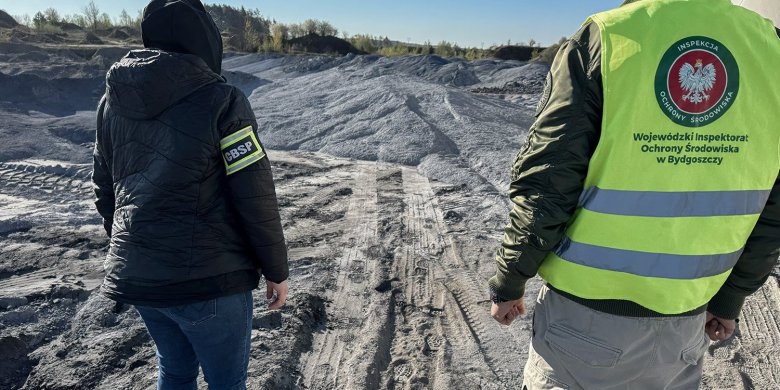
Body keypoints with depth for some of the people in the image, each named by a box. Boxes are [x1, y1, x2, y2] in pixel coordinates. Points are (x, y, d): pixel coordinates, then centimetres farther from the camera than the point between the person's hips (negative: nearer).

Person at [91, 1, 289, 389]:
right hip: (208, 279, -6)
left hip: (134, 275, 7)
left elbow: (105, 190, 13)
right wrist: (276, 270, -5)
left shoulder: (112, 101, 6)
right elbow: (256, 198, -16)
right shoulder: (220, 100, -15)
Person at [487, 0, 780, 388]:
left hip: (587, 311, -3)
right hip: (685, 318, 4)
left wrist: (507, 283, -4)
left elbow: (543, 189, -17)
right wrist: (729, 298, 17)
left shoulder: (601, 40, -14)